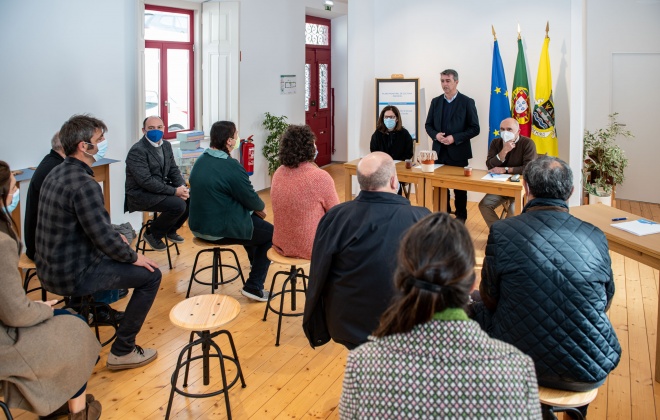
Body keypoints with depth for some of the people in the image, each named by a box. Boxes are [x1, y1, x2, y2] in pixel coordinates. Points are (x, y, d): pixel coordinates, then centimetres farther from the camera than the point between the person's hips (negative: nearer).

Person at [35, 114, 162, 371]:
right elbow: (104, 237, -24)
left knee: (111, 253, 31)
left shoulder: (56, 174, 5)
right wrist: (134, 257, -8)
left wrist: (114, 238, 15)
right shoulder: (84, 184, -24)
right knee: (150, 275, -2)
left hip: (49, 269, 10)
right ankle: (122, 351, 3)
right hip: (72, 277, -9)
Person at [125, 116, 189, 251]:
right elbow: (146, 181, -24)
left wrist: (182, 188, -11)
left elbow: (174, 170, 10)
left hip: (161, 189, 8)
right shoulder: (137, 151, -18)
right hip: (140, 194, -8)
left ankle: (170, 230, 12)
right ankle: (152, 234, -4)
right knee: (178, 205, -26)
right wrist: (174, 191, -24)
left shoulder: (166, 145, 7)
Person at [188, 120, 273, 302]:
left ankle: (255, 260, 54)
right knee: (271, 233, 6)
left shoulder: (201, 160, 4)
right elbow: (252, 199, -16)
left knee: (253, 218, 32)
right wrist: (261, 206, 7)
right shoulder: (231, 166, -23)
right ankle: (254, 286, 5)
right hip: (219, 231, -9)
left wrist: (254, 208, 13)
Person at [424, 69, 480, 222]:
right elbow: (428, 125, 12)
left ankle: (461, 215, 19)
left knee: (459, 186, 6)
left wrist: (455, 138, -18)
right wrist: (435, 135, -11)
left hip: (458, 152, -4)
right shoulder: (436, 101, 7)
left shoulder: (467, 102, -5)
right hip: (439, 152, 4)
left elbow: (475, 128, -7)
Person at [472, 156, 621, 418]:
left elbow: (490, 299, -2)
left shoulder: (501, 232, -15)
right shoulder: (596, 237, -8)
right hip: (589, 374, 3)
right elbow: (605, 302, 7)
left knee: (476, 307, 25)